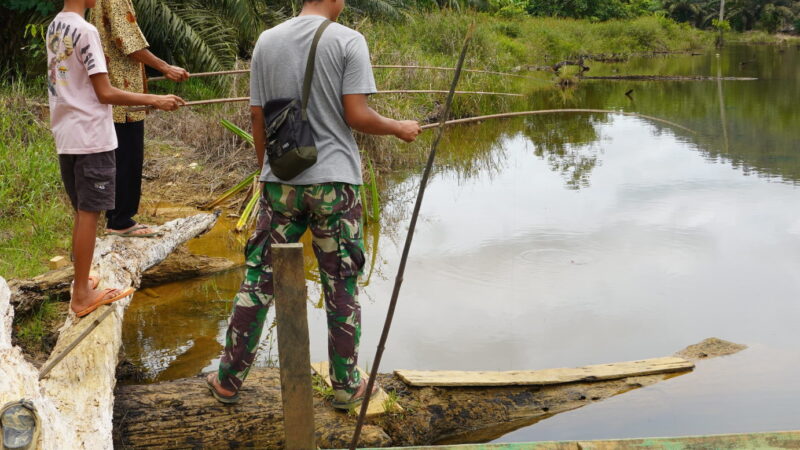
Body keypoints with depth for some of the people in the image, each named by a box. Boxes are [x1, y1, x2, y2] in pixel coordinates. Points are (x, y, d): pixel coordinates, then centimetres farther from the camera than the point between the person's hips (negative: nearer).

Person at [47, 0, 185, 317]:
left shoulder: (54, 28, 11)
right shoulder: (85, 31, -16)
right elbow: (105, 94, -17)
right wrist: (154, 100, -13)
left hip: (66, 137, 8)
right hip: (91, 138, -8)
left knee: (83, 213, 16)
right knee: (88, 214, -2)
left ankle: (82, 283, 23)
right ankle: (82, 295, 3)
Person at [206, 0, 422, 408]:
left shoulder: (267, 41, 5)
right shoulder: (348, 41, -7)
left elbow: (257, 118, 6)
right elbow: (356, 115, -11)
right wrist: (400, 128, 6)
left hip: (280, 181, 3)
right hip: (334, 182, -3)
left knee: (258, 280, 10)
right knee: (342, 287, 7)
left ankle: (228, 380, 18)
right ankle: (346, 386, 18)